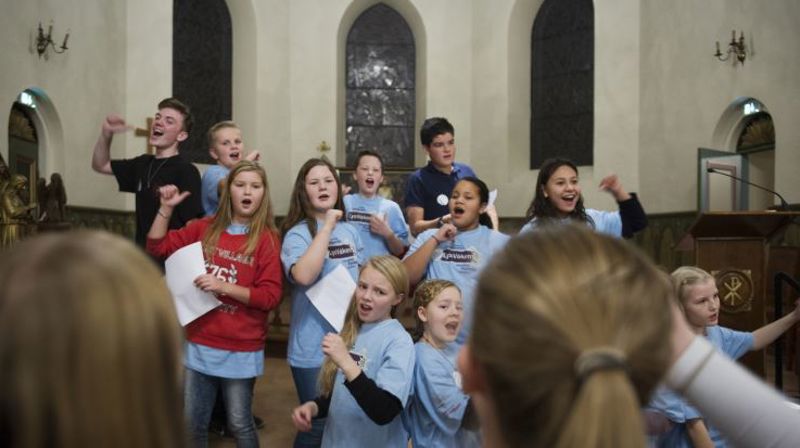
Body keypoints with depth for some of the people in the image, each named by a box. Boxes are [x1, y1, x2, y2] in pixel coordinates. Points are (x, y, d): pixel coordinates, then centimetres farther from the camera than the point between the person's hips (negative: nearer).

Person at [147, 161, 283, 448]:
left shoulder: (267, 239, -8)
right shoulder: (204, 228, 4)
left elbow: (270, 296, -13)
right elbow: (157, 246, 9)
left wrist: (223, 287, -22)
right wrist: (166, 208, -3)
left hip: (240, 349, -3)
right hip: (199, 344, 4)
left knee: (240, 425, 10)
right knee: (193, 423, 15)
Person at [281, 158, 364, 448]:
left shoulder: (350, 231, 6)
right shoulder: (297, 233, -13)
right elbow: (303, 276, -33)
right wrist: (327, 226, -26)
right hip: (313, 348, -6)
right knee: (317, 424, 5)